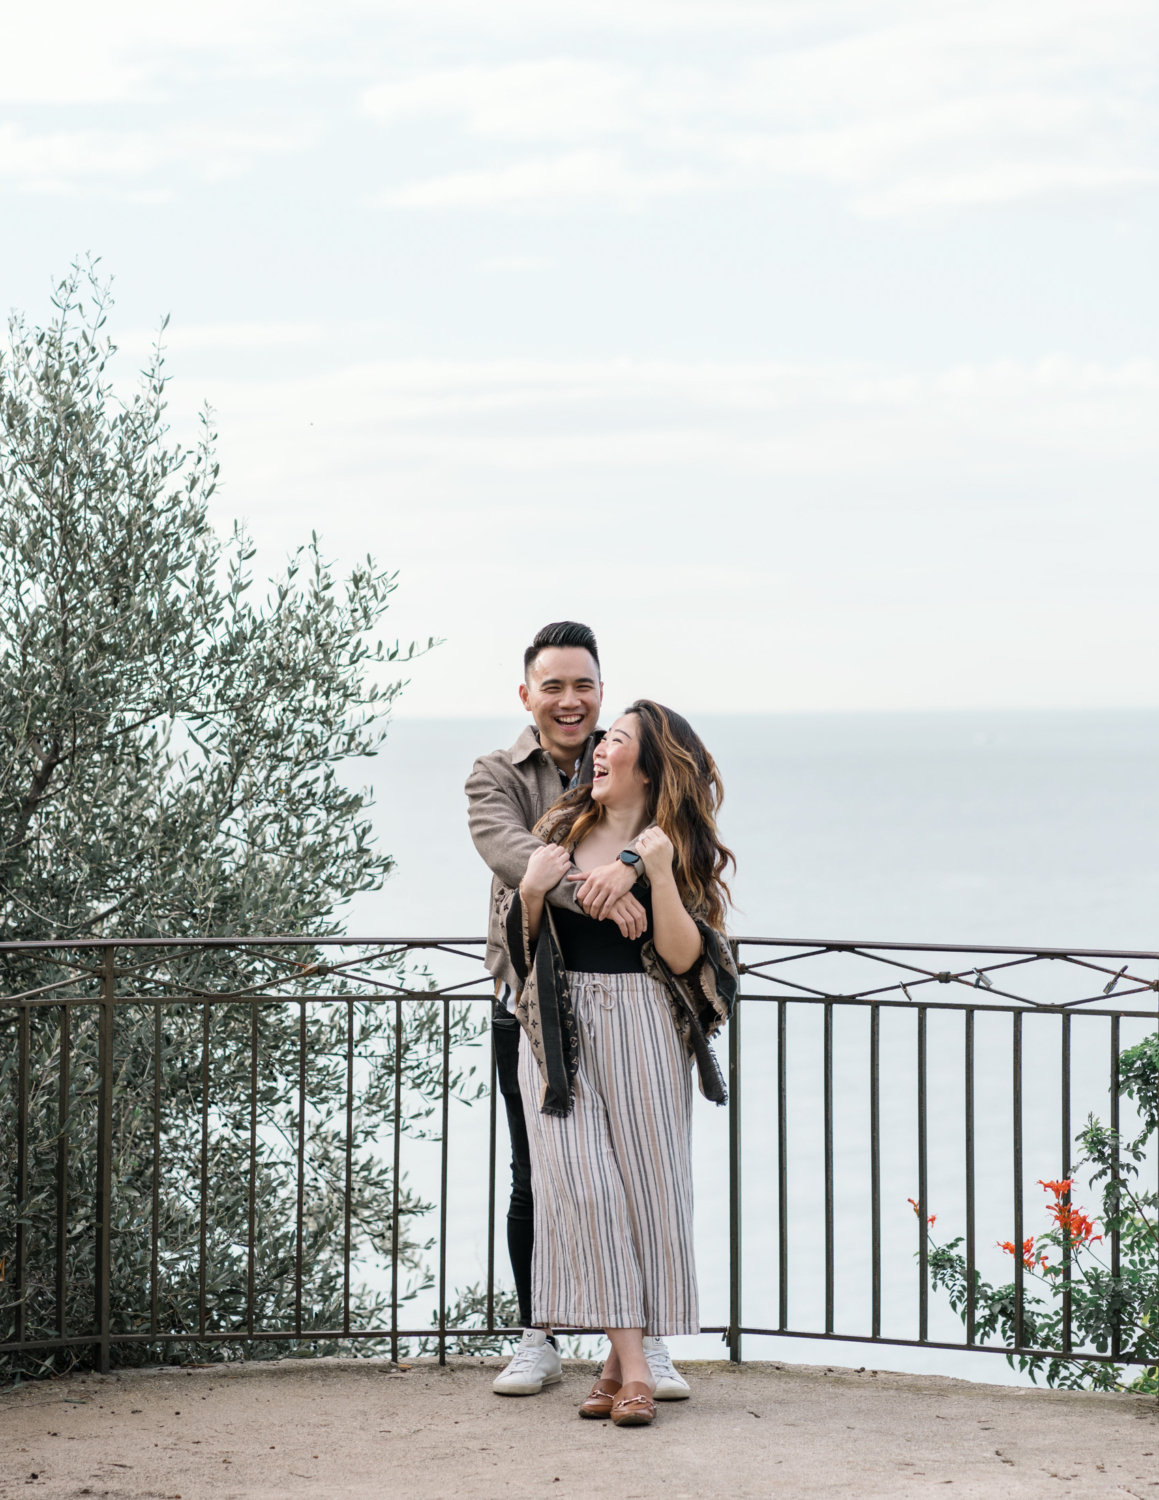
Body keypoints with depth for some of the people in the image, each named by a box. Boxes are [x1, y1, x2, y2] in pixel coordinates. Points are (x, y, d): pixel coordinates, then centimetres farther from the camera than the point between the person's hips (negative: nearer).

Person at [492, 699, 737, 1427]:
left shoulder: (682, 851, 3)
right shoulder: (562, 829, 13)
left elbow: (683, 958, -9)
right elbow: (517, 936, 16)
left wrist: (660, 876, -18)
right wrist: (532, 890, -4)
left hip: (640, 1031, -2)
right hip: (558, 1031, 2)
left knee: (643, 1183, -4)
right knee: (582, 1185, -9)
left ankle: (622, 1357, 7)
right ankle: (633, 1368, -9)